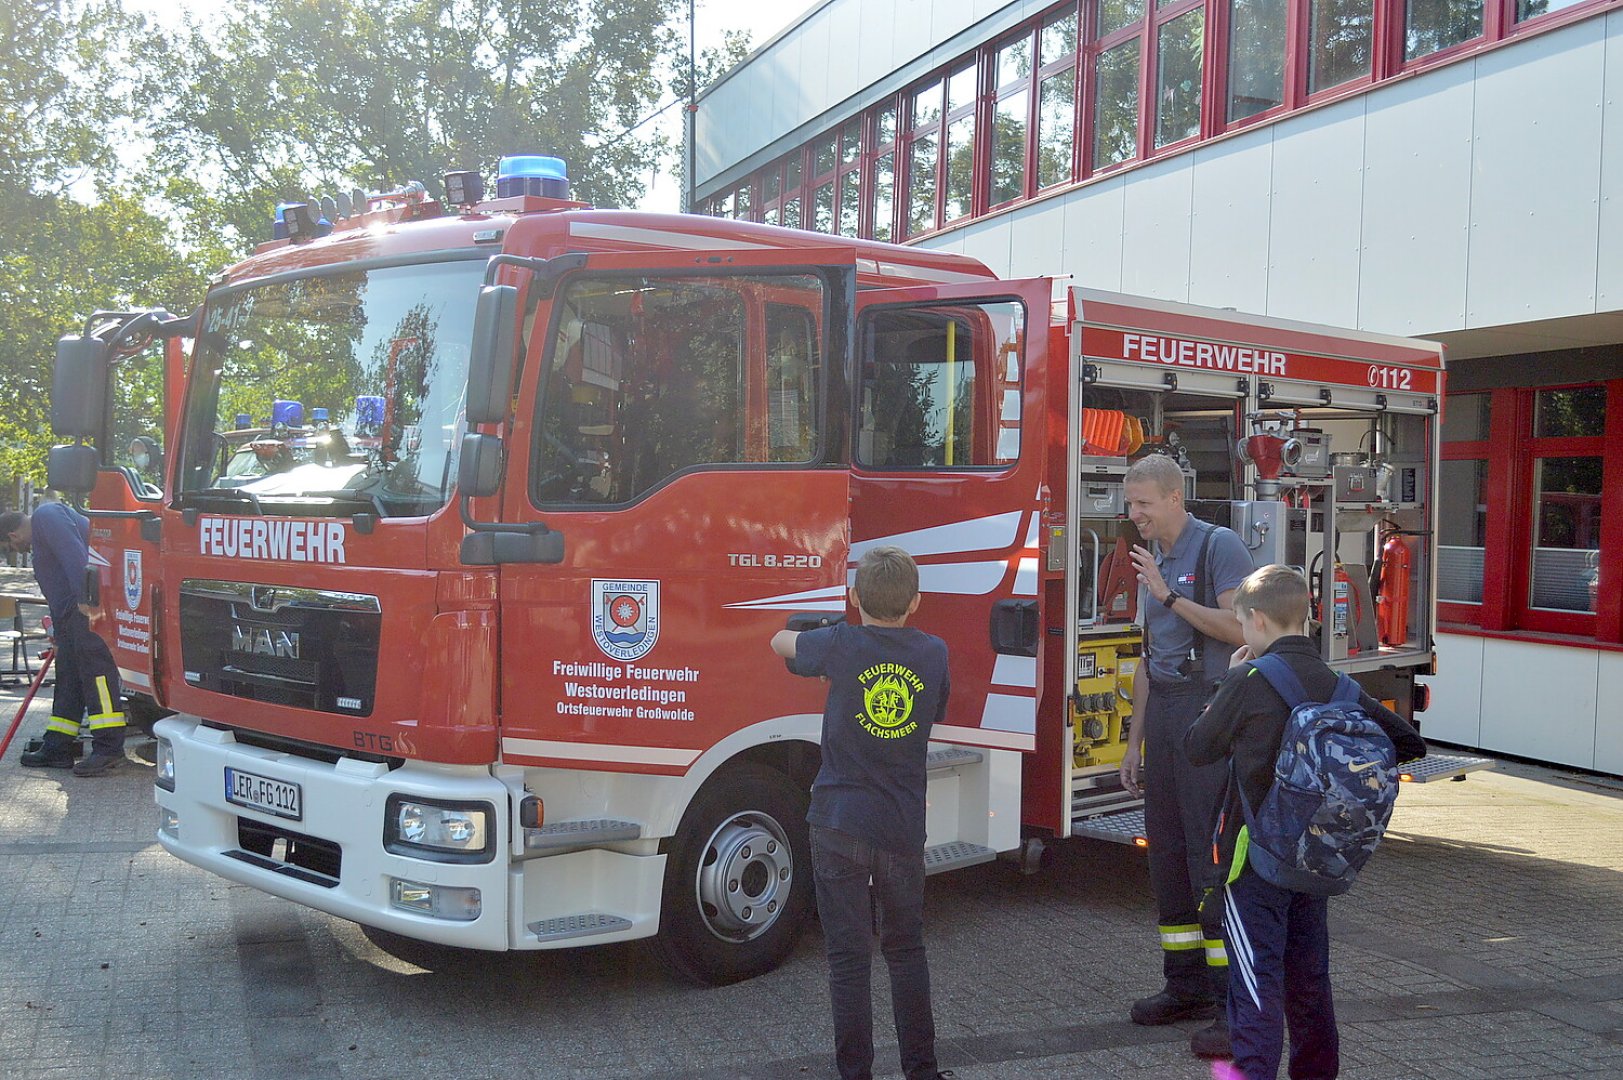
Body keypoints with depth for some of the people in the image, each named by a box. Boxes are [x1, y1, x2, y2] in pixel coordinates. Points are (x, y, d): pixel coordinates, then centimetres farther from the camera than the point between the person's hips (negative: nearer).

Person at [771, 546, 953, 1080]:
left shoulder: (840, 646, -8)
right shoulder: (934, 653, 1)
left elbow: (780, 642, 11)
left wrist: (805, 636, 33)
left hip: (840, 824, -3)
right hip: (904, 829, 3)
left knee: (849, 959, 4)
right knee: (906, 951, 18)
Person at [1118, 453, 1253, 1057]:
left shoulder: (1220, 547, -7)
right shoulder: (1152, 562, 17)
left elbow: (1243, 629, -18)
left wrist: (1170, 597, -19)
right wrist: (1134, 742, 18)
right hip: (1164, 712, 8)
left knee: (1213, 850, -9)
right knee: (1167, 849, 9)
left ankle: (1237, 1003, -3)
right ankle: (1187, 987, 20)